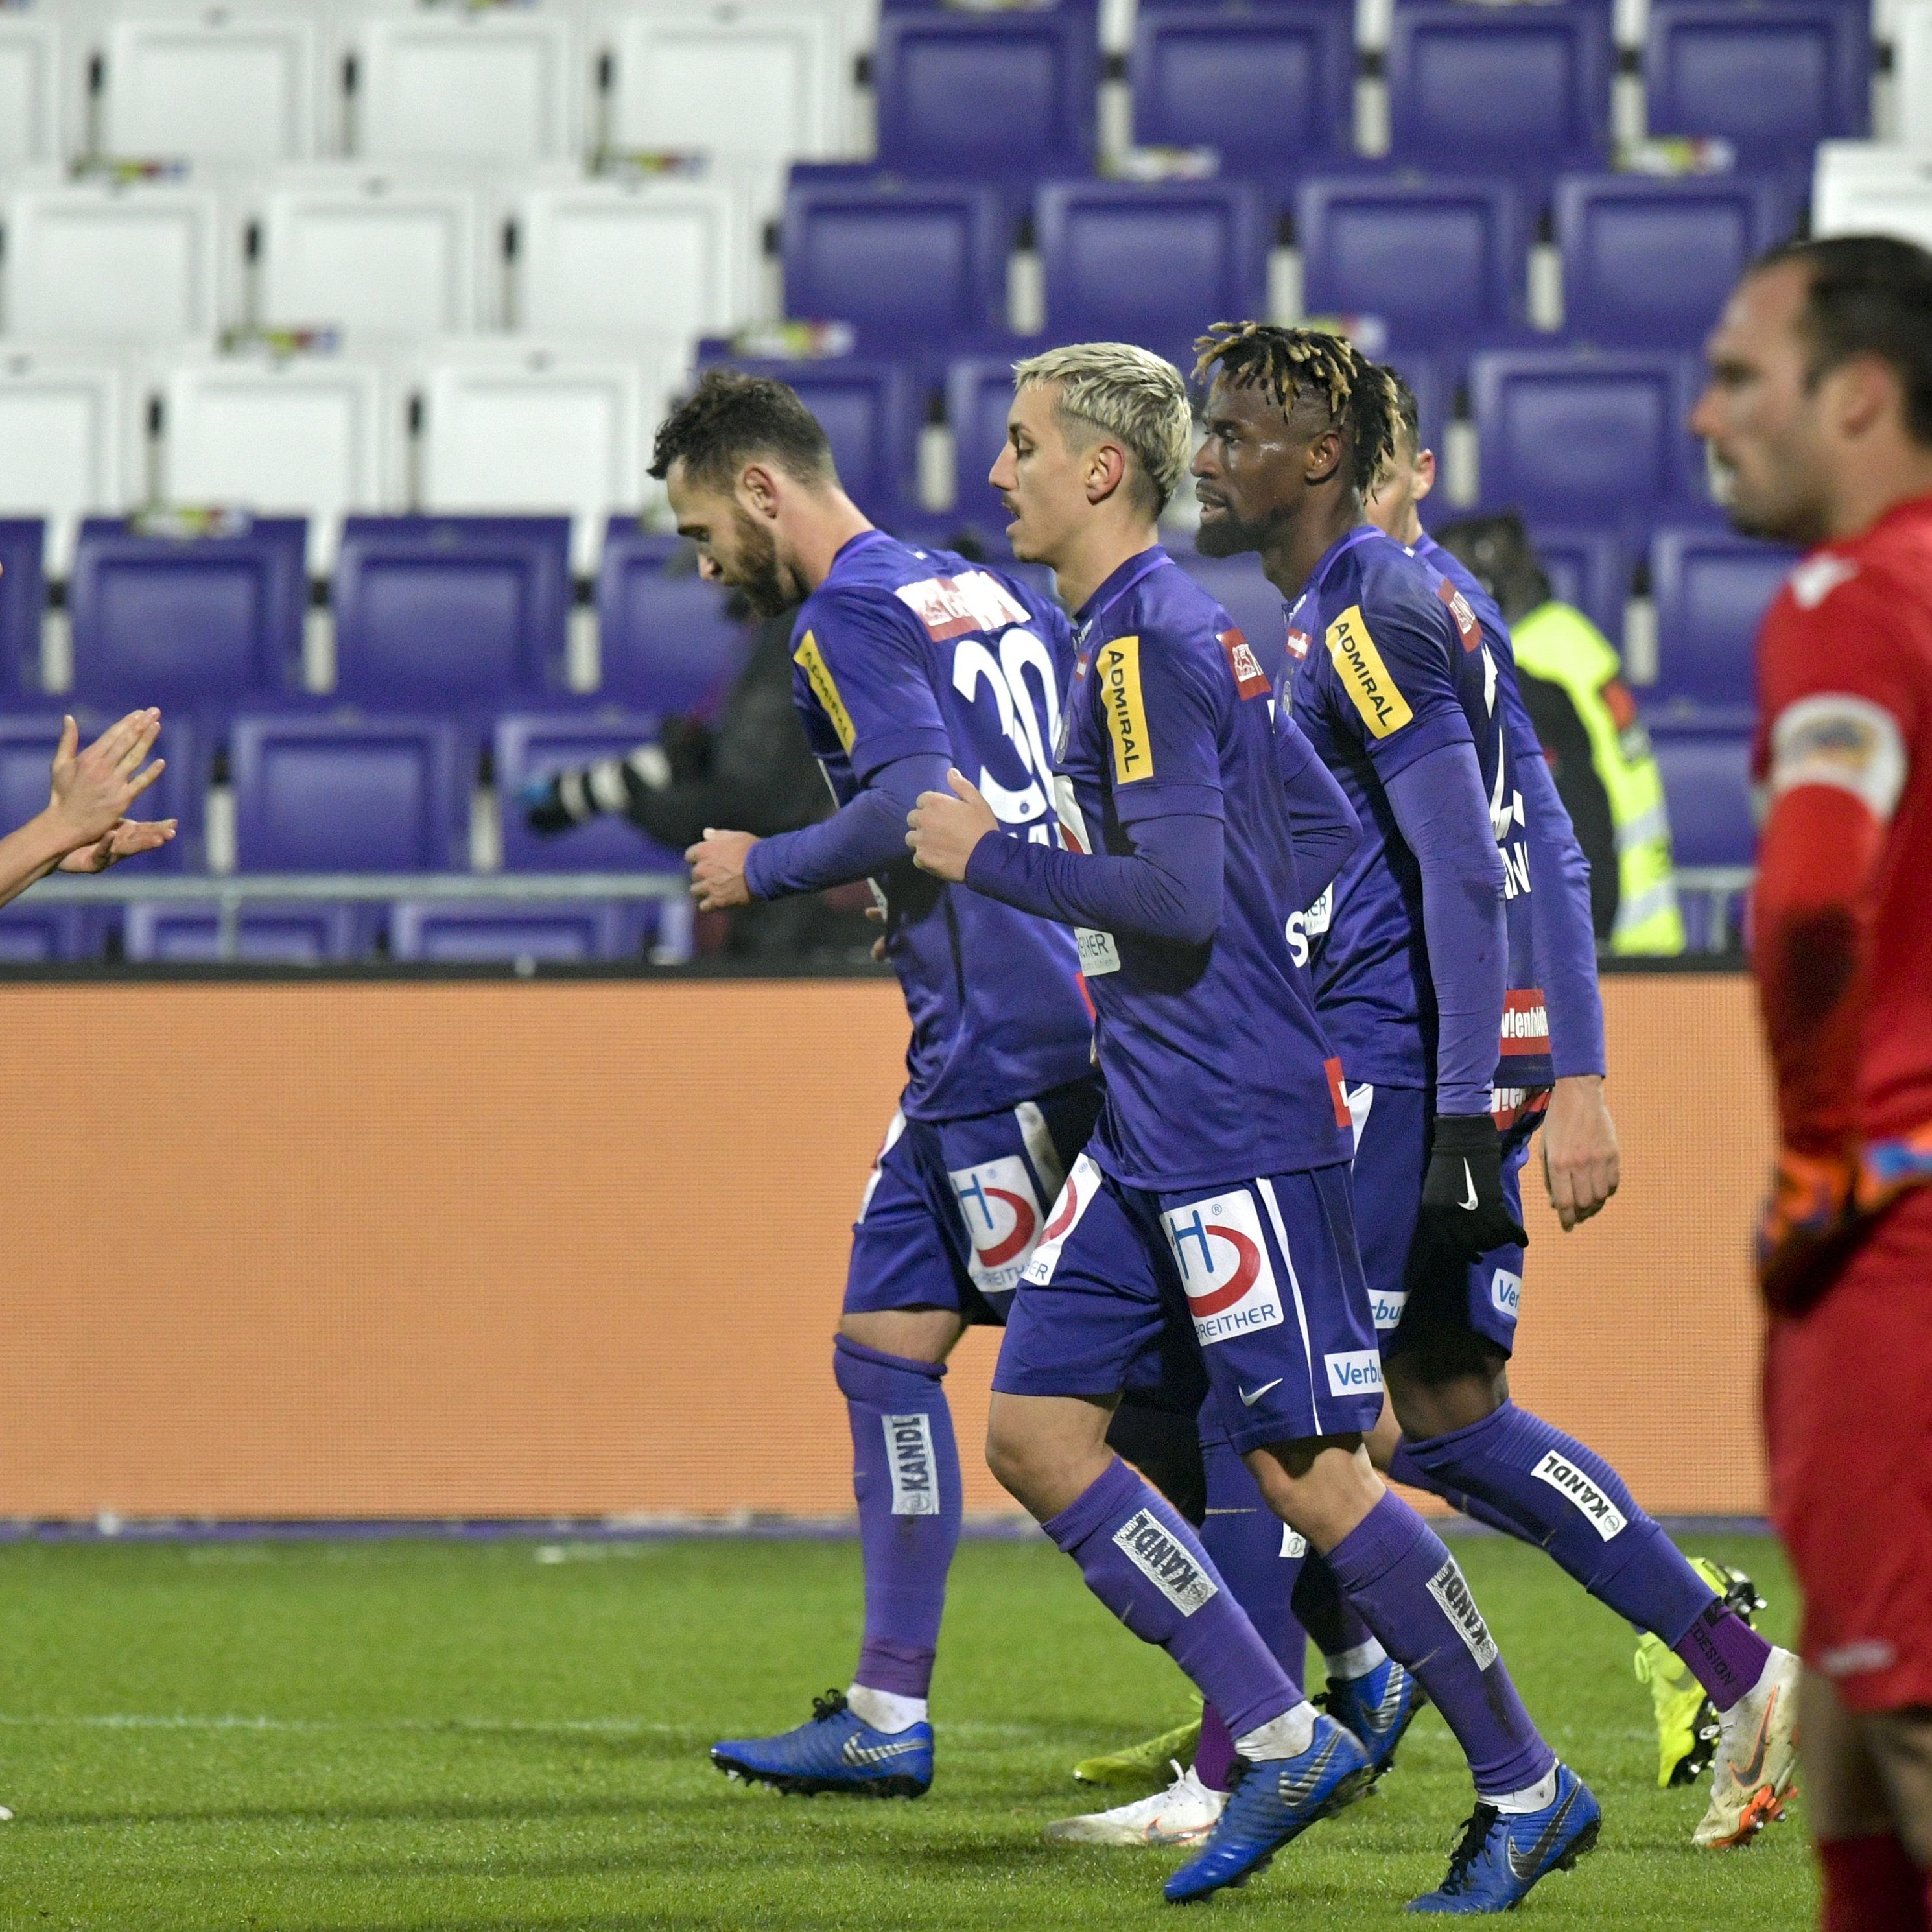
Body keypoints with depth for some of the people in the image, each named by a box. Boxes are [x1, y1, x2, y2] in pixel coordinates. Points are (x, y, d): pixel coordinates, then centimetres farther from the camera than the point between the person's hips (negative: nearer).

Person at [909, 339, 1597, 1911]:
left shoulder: (1145, 639, -14)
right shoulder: (1167, 628, 16)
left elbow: (1181, 893, -22)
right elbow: (1325, 829, 22)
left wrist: (989, 858, -14)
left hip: (1237, 1131, -10)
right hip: (1148, 1134, 10)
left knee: (1307, 1474, -7)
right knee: (1036, 1432, 6)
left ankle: (1530, 1792, 3)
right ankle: (1281, 1741, 7)